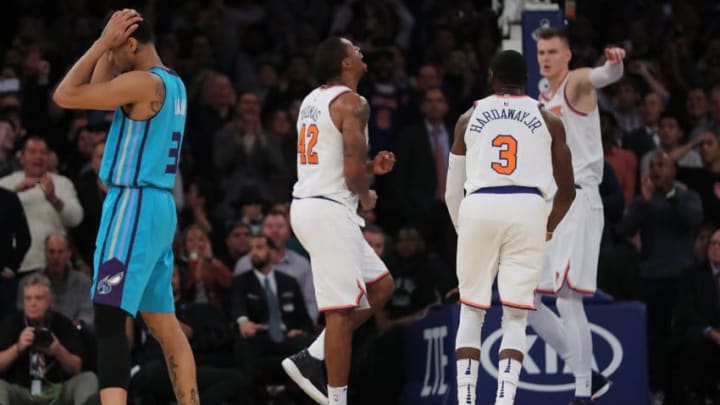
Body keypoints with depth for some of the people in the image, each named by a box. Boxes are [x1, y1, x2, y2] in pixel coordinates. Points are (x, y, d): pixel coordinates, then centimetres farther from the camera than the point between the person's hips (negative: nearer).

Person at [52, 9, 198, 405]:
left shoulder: (143, 83, -15)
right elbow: (97, 90, 25)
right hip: (158, 207, 10)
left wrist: (104, 42, -9)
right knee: (164, 323, 16)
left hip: (134, 207, -10)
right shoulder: (173, 84, 14)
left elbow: (65, 96, -15)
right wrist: (108, 47, 15)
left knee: (109, 319, -16)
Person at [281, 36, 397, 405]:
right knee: (341, 310, -7)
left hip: (307, 205, 10)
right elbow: (352, 171, -19)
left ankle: (311, 358, 11)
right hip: (330, 209, -10)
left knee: (380, 286, 16)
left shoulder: (312, 100, 17)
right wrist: (366, 197, 1)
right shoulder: (351, 102, -11)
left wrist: (371, 167, 15)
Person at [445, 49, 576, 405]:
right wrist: (548, 229, 38)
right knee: (515, 316, 5)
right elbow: (567, 191, 20)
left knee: (471, 312, 14)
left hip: (478, 208, 1)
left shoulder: (469, 119, 17)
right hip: (527, 209, -1)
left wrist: (462, 229, 34)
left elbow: (451, 192, 18)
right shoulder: (548, 121, 15)